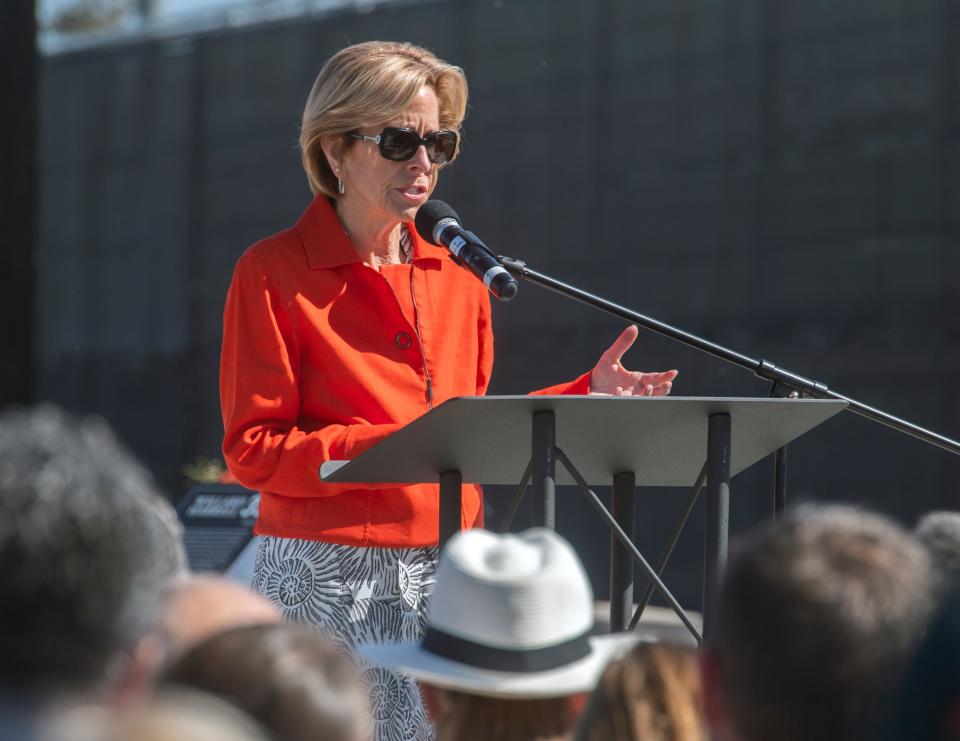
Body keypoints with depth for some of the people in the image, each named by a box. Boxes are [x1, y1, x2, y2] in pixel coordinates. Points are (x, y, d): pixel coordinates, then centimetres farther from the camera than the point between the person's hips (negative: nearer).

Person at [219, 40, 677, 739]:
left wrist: (587, 394, 6)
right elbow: (252, 450, -9)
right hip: (330, 577, -5)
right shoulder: (275, 274, -4)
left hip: (447, 576, 5)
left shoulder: (458, 273, 15)